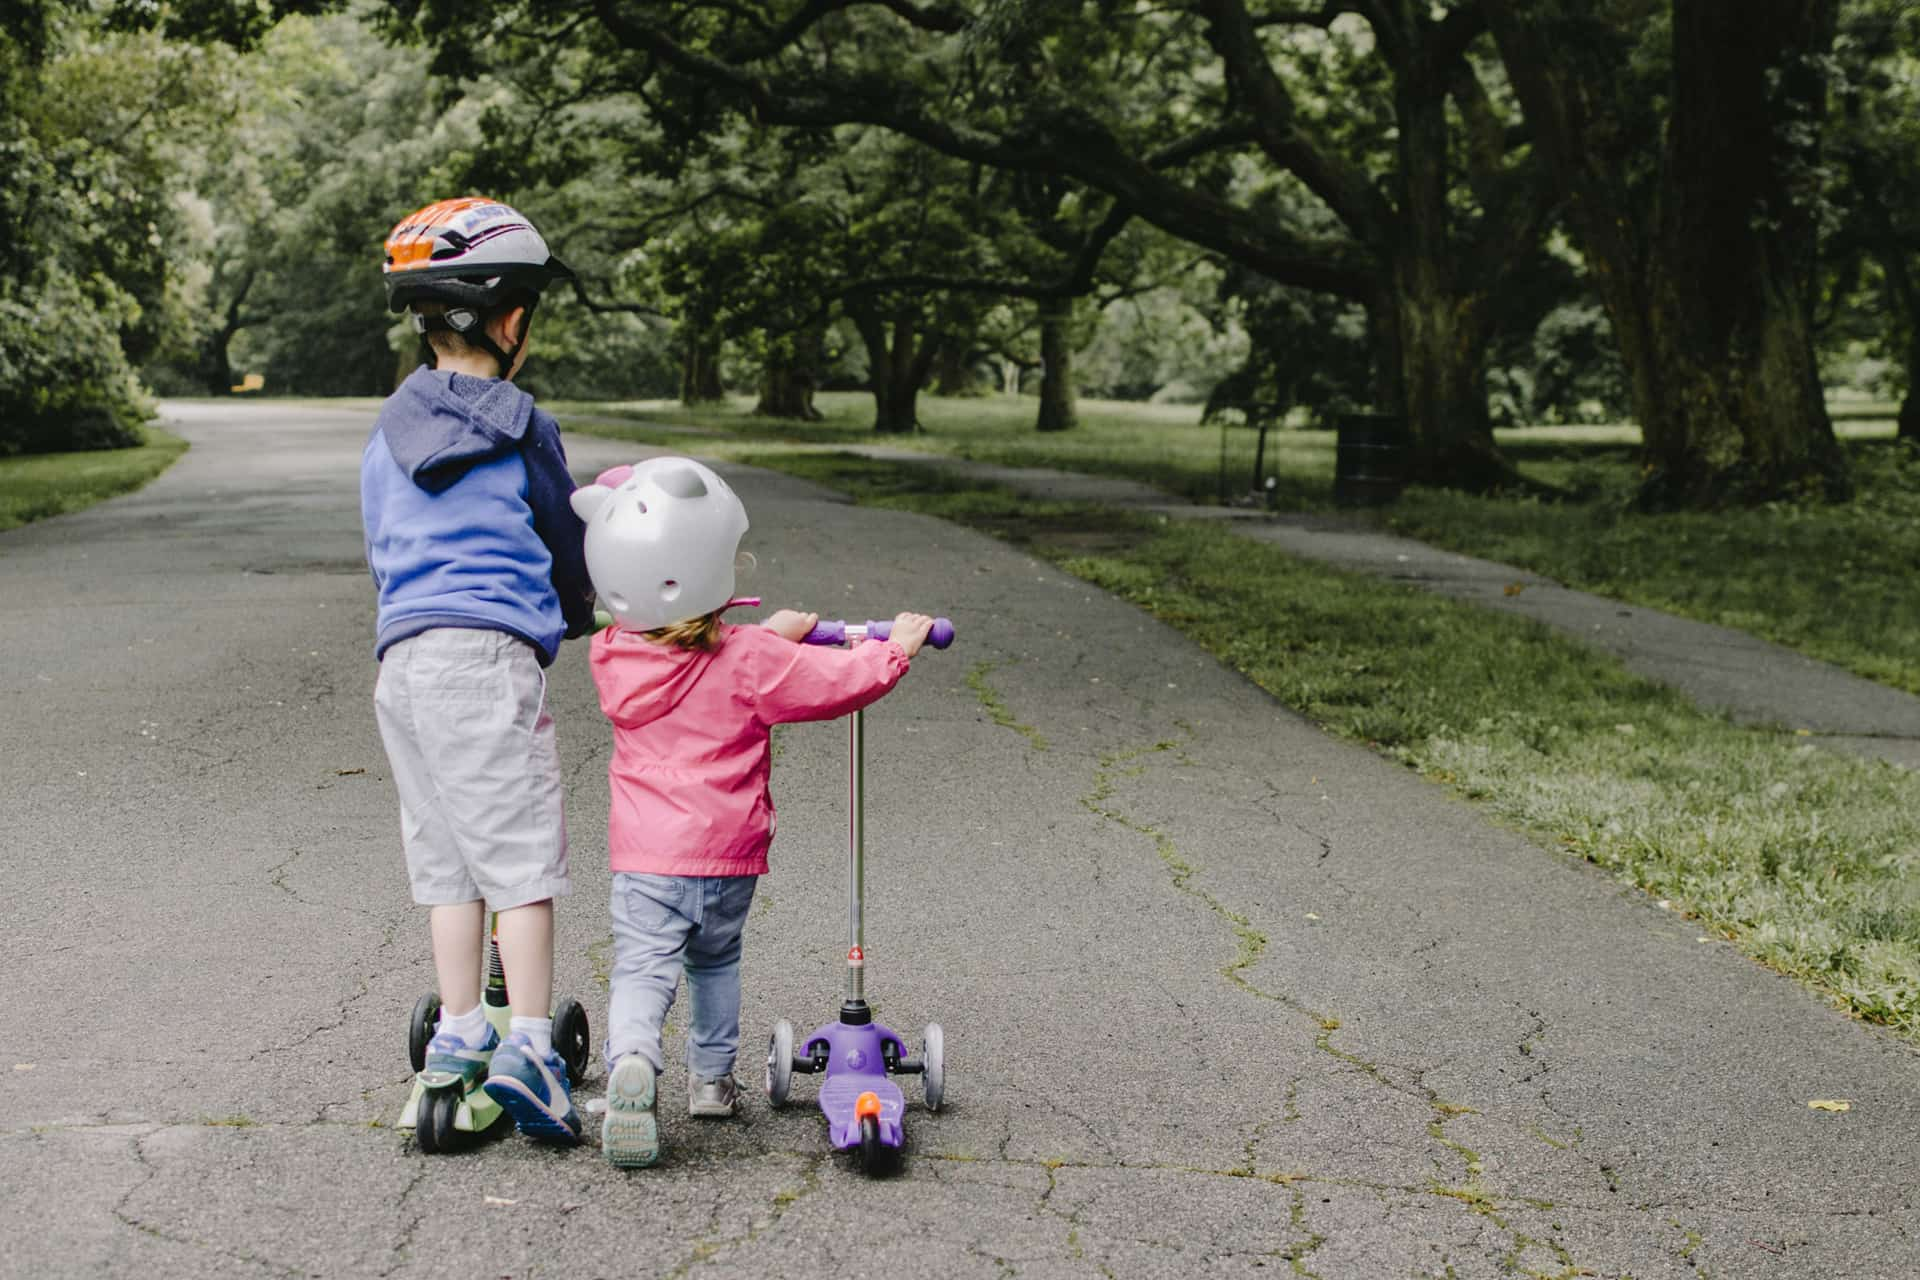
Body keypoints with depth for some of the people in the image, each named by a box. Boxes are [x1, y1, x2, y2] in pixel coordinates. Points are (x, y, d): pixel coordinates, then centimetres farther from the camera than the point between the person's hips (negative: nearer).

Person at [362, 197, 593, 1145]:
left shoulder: (387, 435, 15)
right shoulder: (517, 425, -1)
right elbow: (566, 544, 9)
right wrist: (578, 615, 29)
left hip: (399, 657, 6)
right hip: (489, 651, -6)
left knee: (445, 857, 14)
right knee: (523, 856, -4)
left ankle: (458, 1033, 18)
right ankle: (527, 1047, -10)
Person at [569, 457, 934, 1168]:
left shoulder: (612, 658, -1)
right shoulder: (749, 661, -13)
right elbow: (841, 682, -8)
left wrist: (774, 635, 24)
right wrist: (897, 645, 9)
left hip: (647, 852, 1)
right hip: (731, 849, 0)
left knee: (643, 964, -4)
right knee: (716, 958, 21)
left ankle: (631, 1062, -30)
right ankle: (712, 1076, 30)